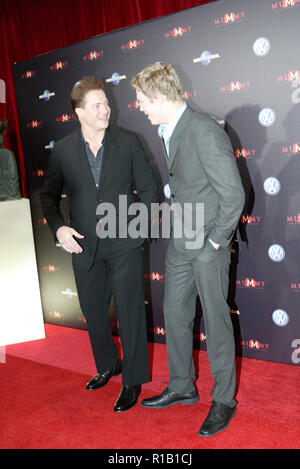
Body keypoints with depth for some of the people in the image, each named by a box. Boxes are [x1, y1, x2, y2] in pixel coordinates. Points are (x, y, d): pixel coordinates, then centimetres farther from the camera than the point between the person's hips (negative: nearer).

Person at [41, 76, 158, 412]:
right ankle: (107, 365, 41)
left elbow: (148, 187, 3)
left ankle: (133, 381, 19)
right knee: (93, 311, 17)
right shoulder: (62, 150, 1)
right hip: (84, 246, 3)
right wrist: (58, 227, -6)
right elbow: (49, 195, 9)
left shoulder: (127, 142, -3)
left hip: (123, 244, -2)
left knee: (130, 312, 2)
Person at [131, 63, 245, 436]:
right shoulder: (168, 131, 8)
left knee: (215, 321, 4)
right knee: (175, 315, 16)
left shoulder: (205, 131, -20)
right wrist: (179, 227, 12)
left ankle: (224, 401, 22)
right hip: (179, 243, 9)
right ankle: (182, 387, 34)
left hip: (207, 246, -8)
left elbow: (233, 193, -21)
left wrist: (216, 239, -14)